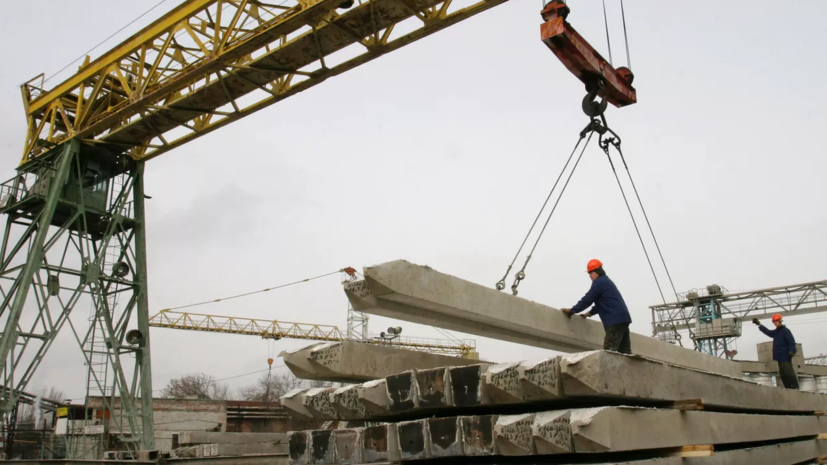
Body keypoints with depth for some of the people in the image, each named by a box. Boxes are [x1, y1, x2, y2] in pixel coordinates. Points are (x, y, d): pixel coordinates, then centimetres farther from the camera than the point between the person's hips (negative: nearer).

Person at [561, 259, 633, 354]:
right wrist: (590, 313, 28)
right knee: (624, 350, 7)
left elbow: (587, 299, -8)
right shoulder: (606, 281, 25)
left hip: (615, 320, -10)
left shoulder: (599, 282, -7)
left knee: (610, 351, -14)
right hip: (622, 318, 10)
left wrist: (572, 310, 1)